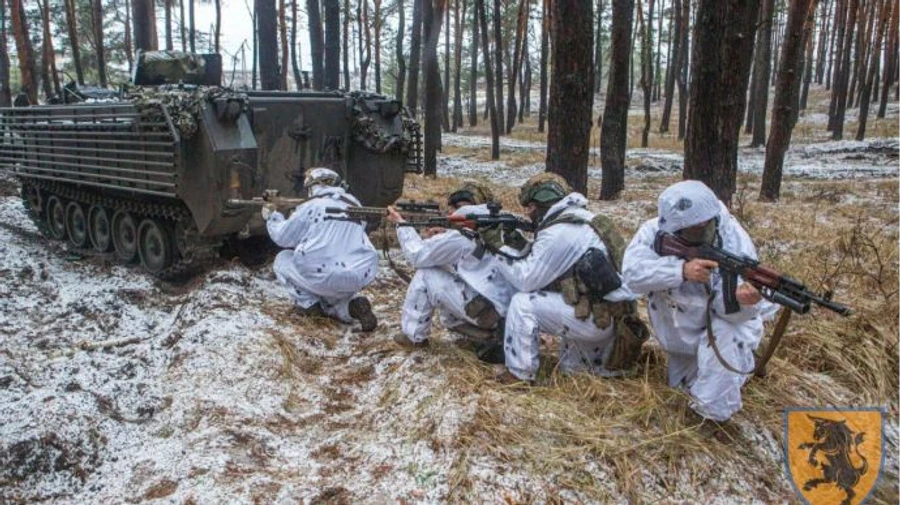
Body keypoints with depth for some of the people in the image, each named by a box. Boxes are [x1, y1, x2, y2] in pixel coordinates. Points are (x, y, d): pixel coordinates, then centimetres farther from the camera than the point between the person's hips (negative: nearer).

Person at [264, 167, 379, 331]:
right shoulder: (354, 204, 15)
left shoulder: (311, 206, -1)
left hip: (324, 276, -5)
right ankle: (352, 307, 4)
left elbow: (283, 237, 4)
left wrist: (272, 217, 24)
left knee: (283, 260, 20)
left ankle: (309, 305, 11)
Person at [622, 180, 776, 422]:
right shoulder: (655, 232, -24)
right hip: (680, 331, 3)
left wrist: (740, 297, -58)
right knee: (680, 384, 17)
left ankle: (713, 411, -16)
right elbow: (632, 272, -38)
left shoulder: (734, 240, -29)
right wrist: (681, 270, -50)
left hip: (719, 322, -3)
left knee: (724, 335, -35)